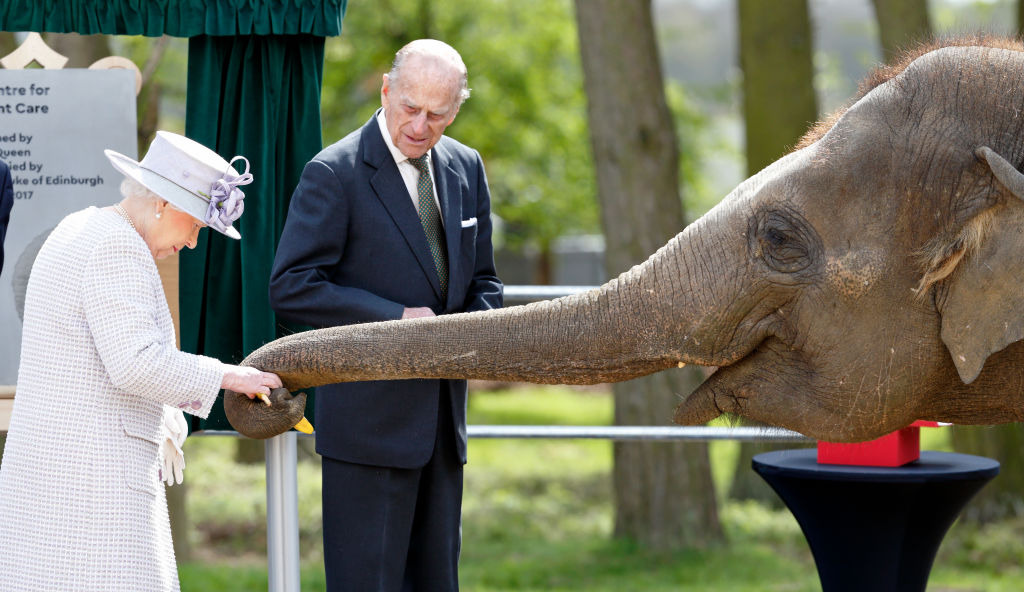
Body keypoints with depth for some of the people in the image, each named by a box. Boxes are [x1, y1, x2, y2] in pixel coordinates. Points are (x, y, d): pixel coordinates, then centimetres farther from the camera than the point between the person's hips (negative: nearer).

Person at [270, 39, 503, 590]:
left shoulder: (466, 168, 10)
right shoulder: (333, 174, -11)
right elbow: (290, 287, -15)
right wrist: (397, 317, -19)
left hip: (442, 417, 7)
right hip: (368, 418, -6)